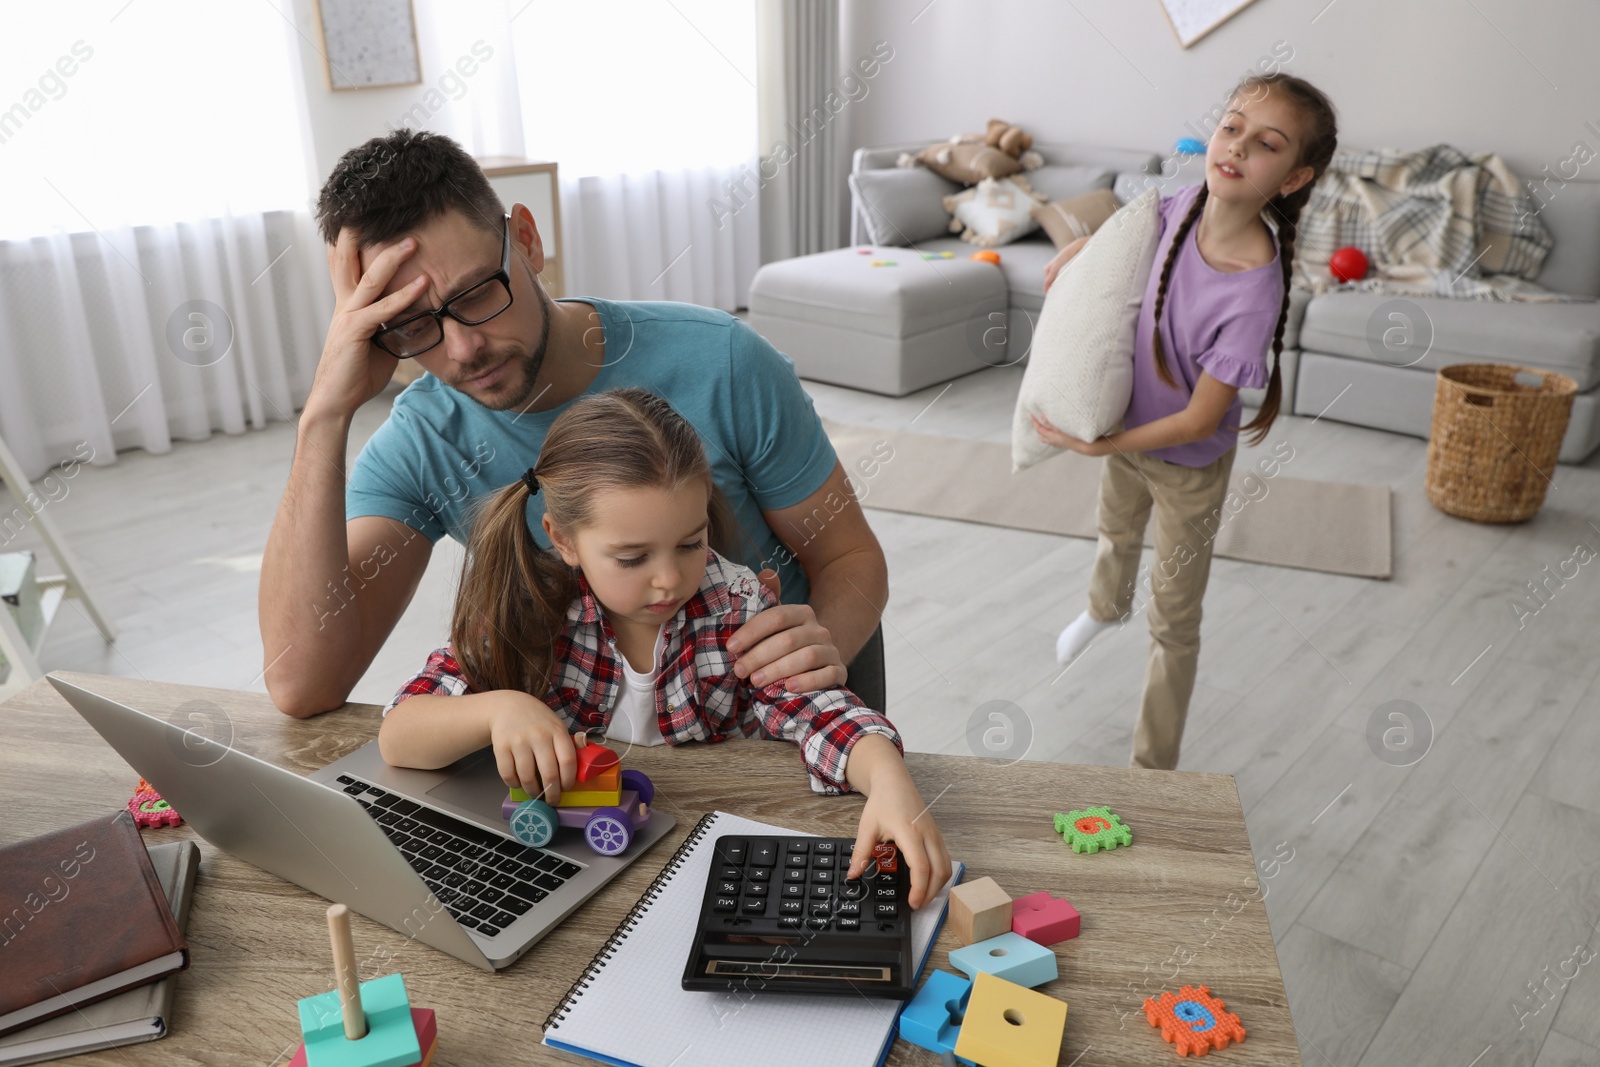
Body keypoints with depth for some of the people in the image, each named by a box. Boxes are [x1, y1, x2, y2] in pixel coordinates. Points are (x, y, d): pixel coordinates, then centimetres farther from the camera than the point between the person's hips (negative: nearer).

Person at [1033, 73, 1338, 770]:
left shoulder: (1253, 292, -35)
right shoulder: (1185, 205, -18)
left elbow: (1198, 421, -28)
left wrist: (1100, 445, -22)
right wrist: (1079, 247, -3)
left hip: (1188, 465, -6)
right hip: (1126, 426, 6)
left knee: (1172, 622, 9)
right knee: (1117, 537, 35)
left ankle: (1154, 767, 27)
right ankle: (1105, 608, 70)